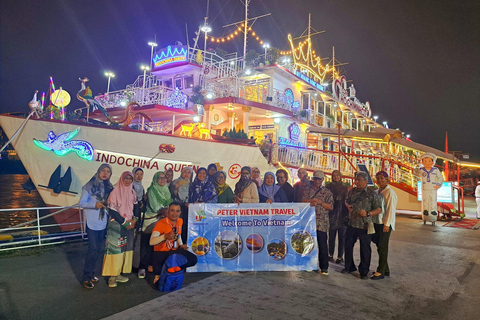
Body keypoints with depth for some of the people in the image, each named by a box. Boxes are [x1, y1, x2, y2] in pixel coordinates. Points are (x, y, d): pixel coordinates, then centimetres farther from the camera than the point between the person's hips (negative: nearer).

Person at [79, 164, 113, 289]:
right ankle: (86, 277, 4)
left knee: (98, 249, 12)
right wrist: (95, 205, -23)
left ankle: (91, 273, 26)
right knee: (93, 248, -8)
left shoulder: (109, 187, 9)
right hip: (92, 222, -5)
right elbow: (81, 203, -9)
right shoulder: (90, 185, -6)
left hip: (103, 222, 5)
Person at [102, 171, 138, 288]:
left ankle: (118, 273, 17)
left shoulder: (132, 192, 9)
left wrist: (134, 220, -3)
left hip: (129, 225, 6)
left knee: (126, 248, 7)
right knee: (115, 248, -5)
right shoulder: (115, 191, -9)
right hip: (116, 225, -6)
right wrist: (125, 222, -12)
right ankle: (112, 276, 3)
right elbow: (112, 210, -13)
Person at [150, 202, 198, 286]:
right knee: (158, 271, -28)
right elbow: (151, 242, -35)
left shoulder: (180, 221, -2)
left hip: (175, 250, 6)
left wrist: (181, 244, 4)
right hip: (161, 252, -6)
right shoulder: (161, 223, -23)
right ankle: (159, 274, 10)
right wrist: (165, 236, -50)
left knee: (193, 259, -7)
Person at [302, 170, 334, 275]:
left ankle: (324, 267, 9)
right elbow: (303, 201, -1)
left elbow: (331, 207, 0)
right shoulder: (307, 189, 11)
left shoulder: (327, 192, 6)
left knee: (322, 245, -2)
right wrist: (312, 201, -16)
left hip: (321, 222, -2)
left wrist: (320, 202, -13)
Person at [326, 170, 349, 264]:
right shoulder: (329, 187, 5)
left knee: (342, 237, 5)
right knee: (331, 236, 6)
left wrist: (347, 214, -4)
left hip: (343, 215, 0)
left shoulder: (345, 188, 7)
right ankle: (330, 254, 19)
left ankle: (340, 256, 14)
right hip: (332, 215, 0)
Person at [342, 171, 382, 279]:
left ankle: (364, 272, 21)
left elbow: (379, 209, -5)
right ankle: (349, 267, 31)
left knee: (365, 249, 5)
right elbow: (346, 201, 23)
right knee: (348, 245, 12)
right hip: (351, 224, 4)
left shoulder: (372, 194, -6)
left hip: (365, 226, -4)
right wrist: (348, 206, 0)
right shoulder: (352, 191, 7)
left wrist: (368, 213, -20)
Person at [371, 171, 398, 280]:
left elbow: (391, 209, -15)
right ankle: (385, 270, 24)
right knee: (379, 246, 12)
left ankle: (381, 272, 5)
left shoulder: (390, 193, -11)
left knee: (382, 247, -3)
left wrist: (386, 224, -18)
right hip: (377, 222, 8)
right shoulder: (377, 192, 13)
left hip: (385, 224, -8)